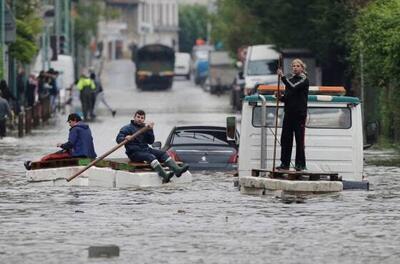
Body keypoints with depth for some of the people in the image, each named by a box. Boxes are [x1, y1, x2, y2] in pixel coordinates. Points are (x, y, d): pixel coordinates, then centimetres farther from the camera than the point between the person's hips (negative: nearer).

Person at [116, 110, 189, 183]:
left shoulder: (144, 127, 19)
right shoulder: (127, 128, 2)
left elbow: (151, 141, 13)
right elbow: (118, 139, -10)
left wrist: (150, 130, -1)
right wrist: (125, 138, -32)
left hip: (146, 149, 7)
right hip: (134, 152, -7)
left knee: (163, 153, -10)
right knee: (151, 157, -32)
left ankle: (177, 169, -26)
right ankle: (165, 176, -51)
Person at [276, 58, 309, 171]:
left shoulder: (304, 80, -4)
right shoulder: (290, 79, 15)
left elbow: (293, 87, -22)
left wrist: (282, 77, -22)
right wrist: (280, 97, -1)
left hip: (299, 113, -6)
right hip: (289, 112, 6)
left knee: (299, 139, -4)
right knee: (285, 139, 3)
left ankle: (300, 164, 0)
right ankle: (285, 163, 8)